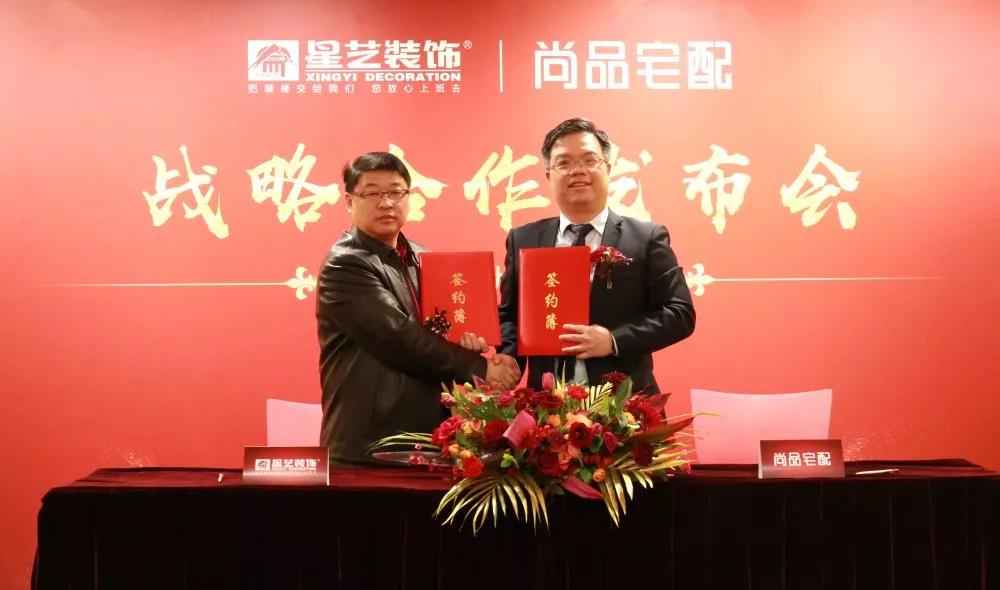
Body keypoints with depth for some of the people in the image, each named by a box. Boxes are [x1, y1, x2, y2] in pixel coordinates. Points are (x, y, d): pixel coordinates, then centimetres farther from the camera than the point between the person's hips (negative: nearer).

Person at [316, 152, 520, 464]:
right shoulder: (345, 265, -12)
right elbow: (401, 338, -19)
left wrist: (474, 342, -7)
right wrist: (478, 367, -14)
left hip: (430, 434, 7)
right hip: (370, 443, -7)